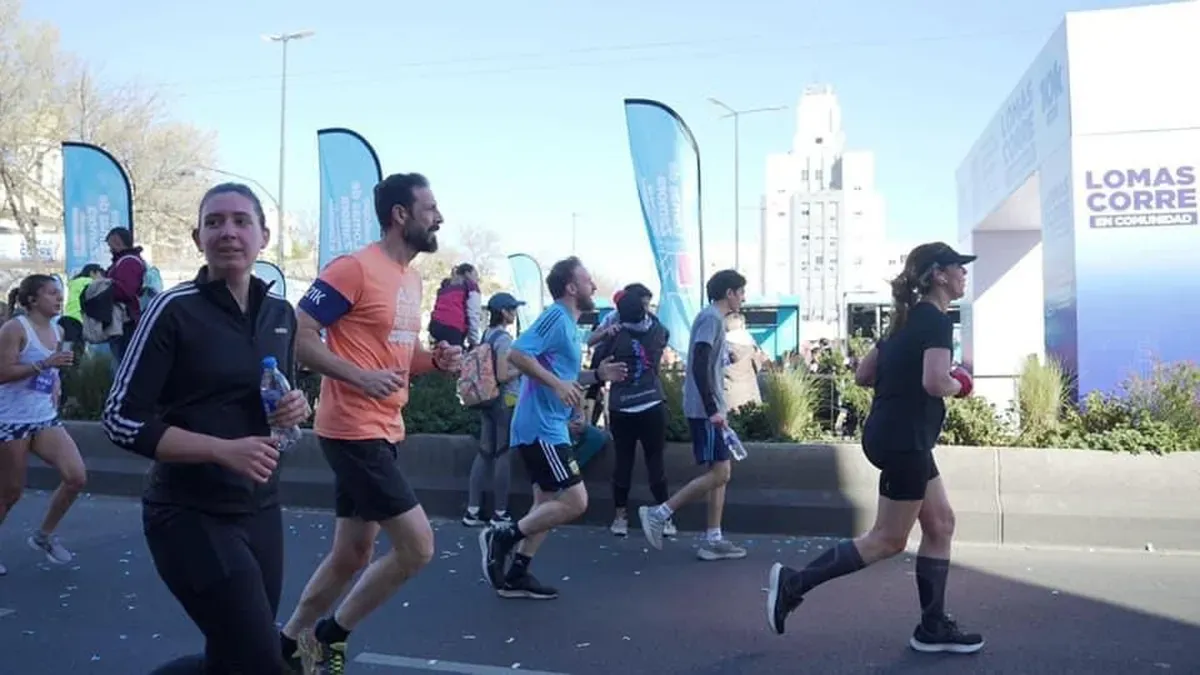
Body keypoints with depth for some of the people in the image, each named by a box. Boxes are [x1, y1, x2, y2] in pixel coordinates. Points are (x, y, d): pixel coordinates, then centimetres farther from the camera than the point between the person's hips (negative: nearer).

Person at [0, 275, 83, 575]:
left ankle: (44, 536, 15)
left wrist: (56, 386, 9)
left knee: (77, 477, -6)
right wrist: (44, 364, -26)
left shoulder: (58, 331, 9)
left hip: (46, 419, 6)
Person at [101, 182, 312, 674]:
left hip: (261, 512, 7)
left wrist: (297, 409, -4)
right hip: (191, 517, -6)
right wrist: (224, 450, -23)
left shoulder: (281, 313, 6)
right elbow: (122, 420, -13)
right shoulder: (173, 310, -12)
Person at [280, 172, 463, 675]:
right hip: (354, 432, -9)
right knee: (417, 547, -8)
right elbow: (296, 337, -17)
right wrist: (358, 376, -25)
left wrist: (435, 360, 4)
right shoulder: (354, 268, -14)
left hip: (383, 432, 9)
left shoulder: (412, 278, 14)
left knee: (352, 555, 16)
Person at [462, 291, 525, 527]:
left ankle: (472, 511, 10)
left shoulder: (487, 335, 10)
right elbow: (503, 376, -20)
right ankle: (499, 513, 6)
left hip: (488, 399, 8)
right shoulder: (504, 338, -15)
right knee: (503, 454, -1)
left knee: (485, 453, 9)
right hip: (506, 401, -8)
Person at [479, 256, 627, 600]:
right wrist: (557, 384, -28)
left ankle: (516, 576, 19)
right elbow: (517, 353, -24)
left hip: (548, 427, 11)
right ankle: (503, 537, -1)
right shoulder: (556, 318, -13)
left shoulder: (568, 324, 18)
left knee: (548, 503, 14)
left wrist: (597, 375, 14)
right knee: (575, 501, -11)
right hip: (541, 427, -11)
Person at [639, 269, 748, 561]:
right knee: (719, 473, -9)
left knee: (721, 472, 10)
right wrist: (712, 409, -23)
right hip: (705, 410, -10)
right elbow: (699, 366, -22)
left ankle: (713, 540, 13)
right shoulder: (711, 317, -13)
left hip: (709, 408, 10)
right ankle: (658, 514, -3)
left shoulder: (713, 318, 18)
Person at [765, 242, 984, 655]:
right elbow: (935, 382, -27)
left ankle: (933, 628, 19)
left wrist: (903, 378, 11)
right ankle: (794, 582, 3)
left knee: (940, 525, 13)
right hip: (903, 439, -10)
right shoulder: (937, 320, -12)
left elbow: (862, 374, 15)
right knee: (889, 540, 0)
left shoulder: (908, 319, 15)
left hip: (894, 435, 10)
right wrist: (958, 385, -7)